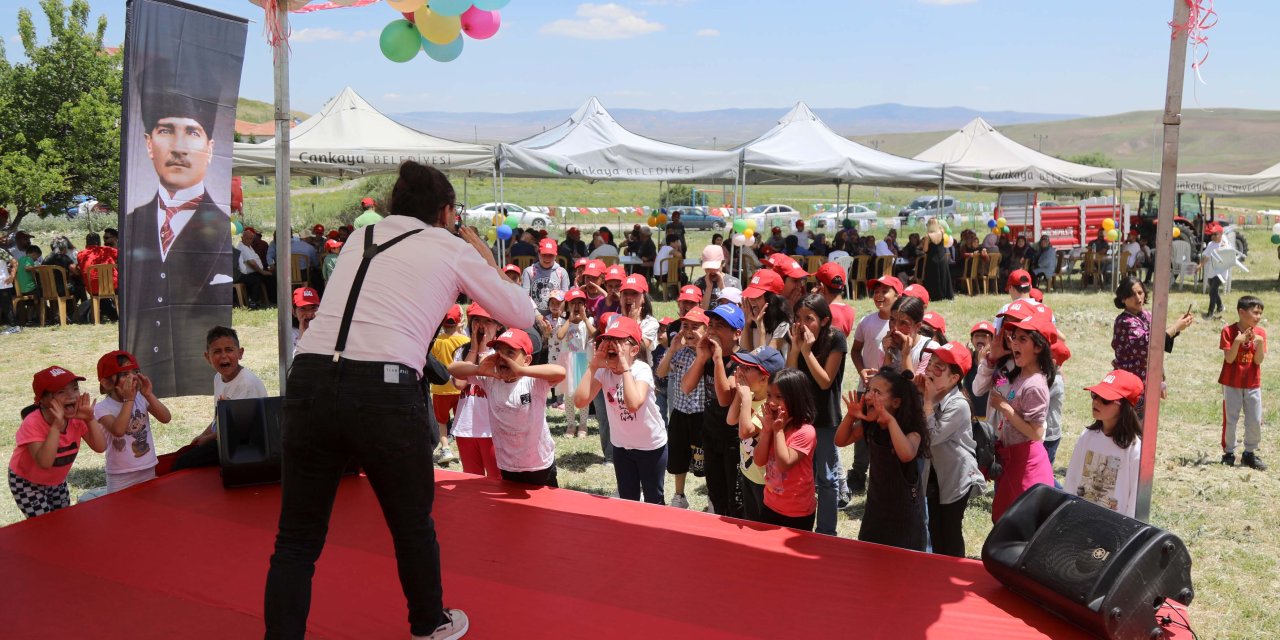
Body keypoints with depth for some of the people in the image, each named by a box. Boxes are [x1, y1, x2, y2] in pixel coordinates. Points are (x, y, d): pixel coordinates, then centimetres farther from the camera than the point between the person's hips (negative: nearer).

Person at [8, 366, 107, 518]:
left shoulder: (77, 418, -16)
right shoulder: (33, 423, -31)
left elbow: (100, 447, -21)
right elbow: (44, 462, -42)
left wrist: (90, 419, -32)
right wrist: (56, 426, -47)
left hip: (57, 481, 5)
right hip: (26, 482, -5)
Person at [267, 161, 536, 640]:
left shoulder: (362, 236, 22)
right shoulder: (454, 248, 11)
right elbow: (523, 315, 17)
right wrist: (487, 262, 30)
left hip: (309, 379, 3)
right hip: (384, 389, -3)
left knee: (297, 540, 13)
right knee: (413, 524, 20)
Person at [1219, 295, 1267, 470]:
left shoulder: (1260, 333, 0)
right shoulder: (1229, 331, -10)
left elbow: (1259, 361, -6)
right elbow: (1229, 359, -15)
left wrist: (1259, 342, -20)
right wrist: (1238, 341, -27)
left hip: (1253, 384, 3)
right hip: (1232, 384, -3)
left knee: (1255, 421, 5)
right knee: (1230, 420, 4)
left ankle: (1250, 453, 20)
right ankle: (1229, 452, 17)